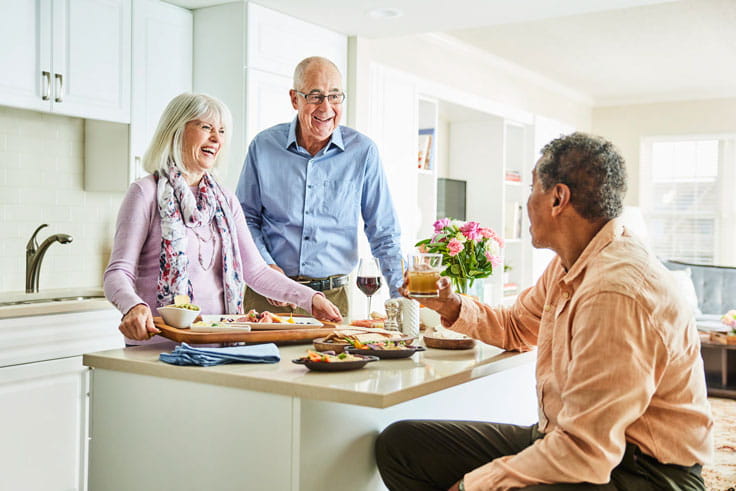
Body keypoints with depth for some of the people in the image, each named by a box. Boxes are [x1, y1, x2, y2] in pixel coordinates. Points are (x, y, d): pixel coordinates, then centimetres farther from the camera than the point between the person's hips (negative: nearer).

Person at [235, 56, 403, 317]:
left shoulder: (363, 151, -2)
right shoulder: (264, 146, 1)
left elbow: (383, 234, 2)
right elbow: (246, 218, 9)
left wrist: (400, 296, -5)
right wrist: (264, 266, -7)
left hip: (331, 296, 0)